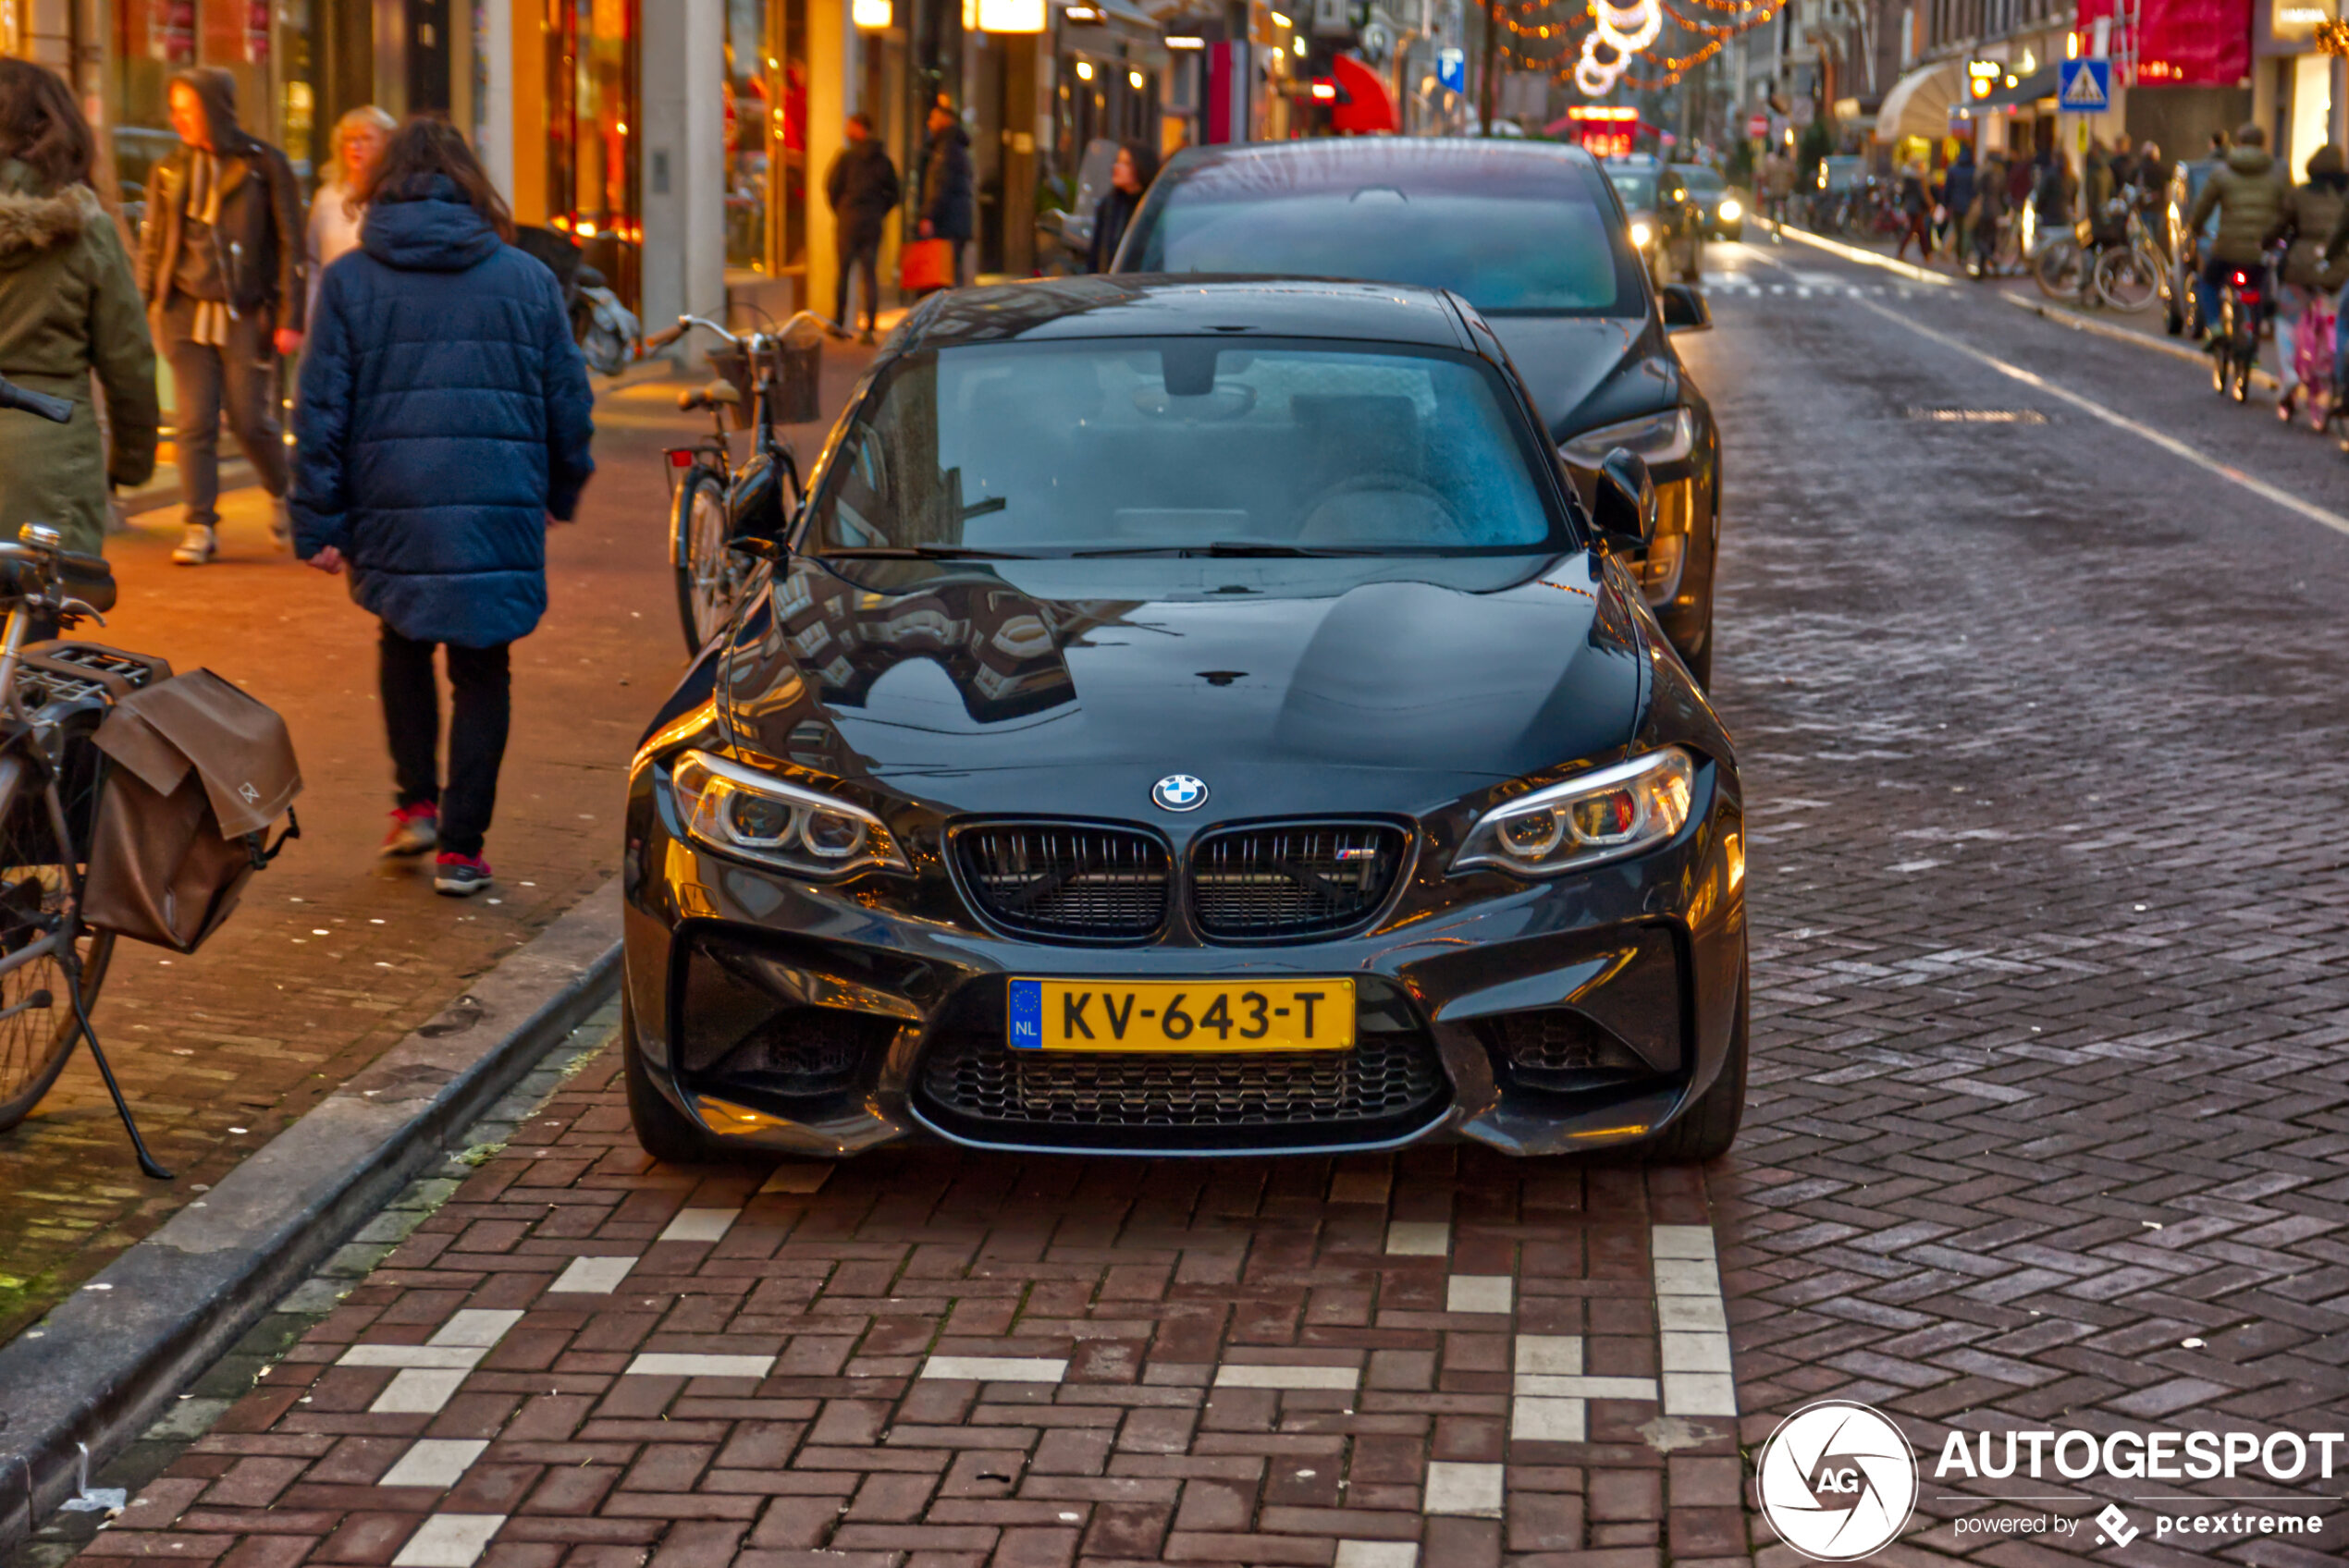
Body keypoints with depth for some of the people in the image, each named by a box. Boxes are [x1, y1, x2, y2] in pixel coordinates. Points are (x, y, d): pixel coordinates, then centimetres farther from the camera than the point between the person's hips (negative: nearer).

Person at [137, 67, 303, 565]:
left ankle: (281, 494, 26)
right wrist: (143, 311, 7)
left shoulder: (264, 165, -1)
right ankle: (200, 526, 2)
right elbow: (152, 245, 14)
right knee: (195, 424, -3)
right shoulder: (170, 171, 10)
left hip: (246, 316, -3)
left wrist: (291, 317, -7)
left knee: (251, 420, -2)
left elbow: (290, 244, -1)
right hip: (186, 314, 3)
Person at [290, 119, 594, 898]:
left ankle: (417, 803, 18)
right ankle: (461, 847, 4)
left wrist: (318, 524, 2)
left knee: (403, 644, 24)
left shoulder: (349, 281, 1)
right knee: (481, 671, 7)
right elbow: (568, 400, 10)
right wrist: (561, 493, 25)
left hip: (393, 510, 0)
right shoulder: (527, 279, 5)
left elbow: (321, 411, -1)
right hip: (501, 510, 0)